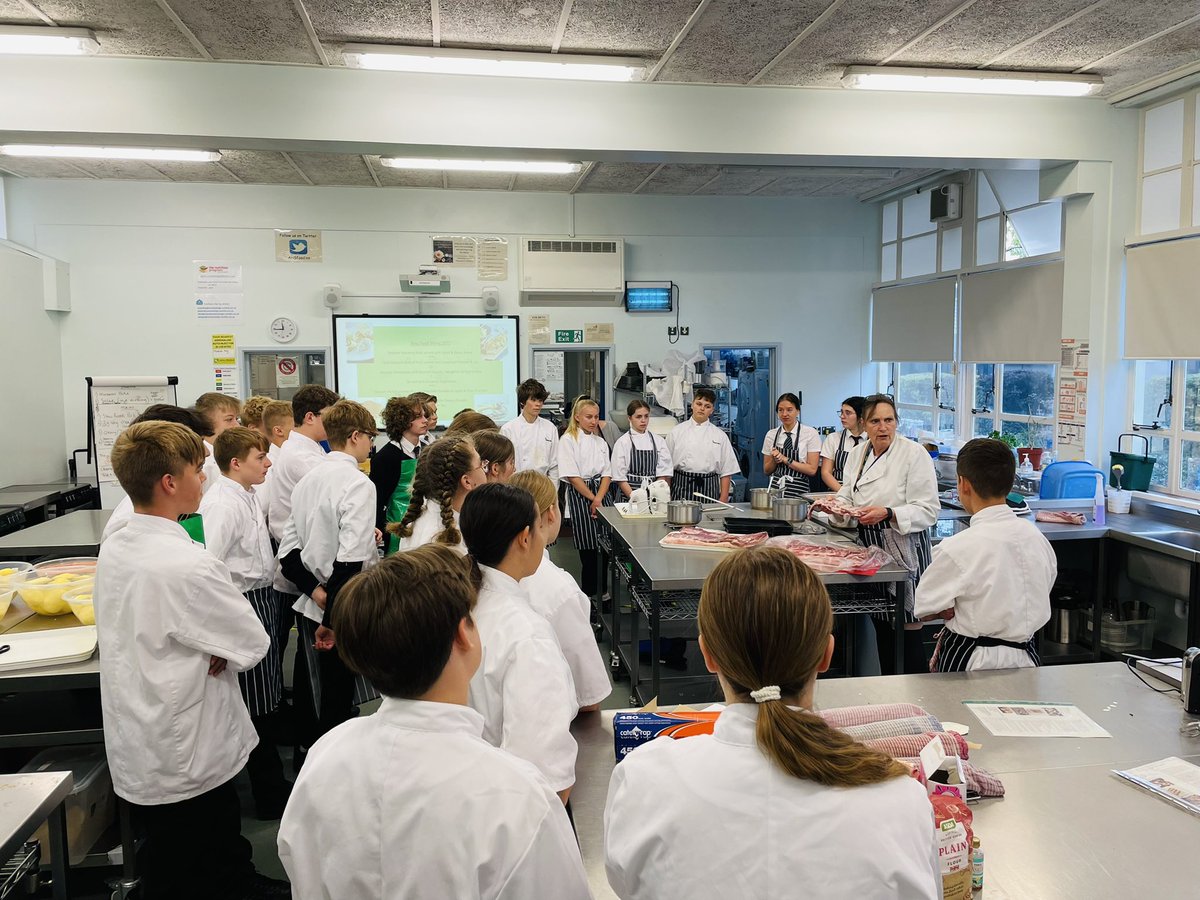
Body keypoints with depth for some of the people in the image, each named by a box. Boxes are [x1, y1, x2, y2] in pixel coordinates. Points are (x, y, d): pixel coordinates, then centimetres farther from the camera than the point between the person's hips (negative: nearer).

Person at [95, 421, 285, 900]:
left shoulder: (112, 549, -2)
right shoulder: (188, 564, -28)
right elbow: (254, 644, -19)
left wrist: (204, 656, -5)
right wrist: (221, 657, -3)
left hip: (135, 749, 8)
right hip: (185, 758, -7)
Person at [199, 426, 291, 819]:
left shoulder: (248, 498, 8)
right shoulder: (223, 504, -21)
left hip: (263, 600, 9)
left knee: (267, 702, 20)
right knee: (256, 707, 4)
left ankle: (270, 782, 35)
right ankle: (269, 795, 18)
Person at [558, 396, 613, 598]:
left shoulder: (600, 442, 13)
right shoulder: (568, 441, -4)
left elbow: (607, 474, 8)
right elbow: (572, 476, -10)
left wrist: (599, 499, -7)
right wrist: (592, 499, -10)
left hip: (602, 493, 5)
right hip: (579, 496, -5)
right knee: (588, 550, -4)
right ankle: (589, 595, 8)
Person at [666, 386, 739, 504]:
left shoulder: (720, 435, 8)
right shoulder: (676, 431, 6)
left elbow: (726, 472, 7)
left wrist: (723, 500, 0)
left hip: (708, 489, 1)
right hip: (682, 487, -1)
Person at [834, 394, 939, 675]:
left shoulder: (915, 454, -11)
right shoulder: (857, 454, 9)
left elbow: (928, 510, -14)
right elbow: (848, 497, 17)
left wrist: (887, 514, -26)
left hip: (905, 550, -6)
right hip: (871, 547, 6)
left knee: (908, 629, -3)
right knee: (881, 626, 14)